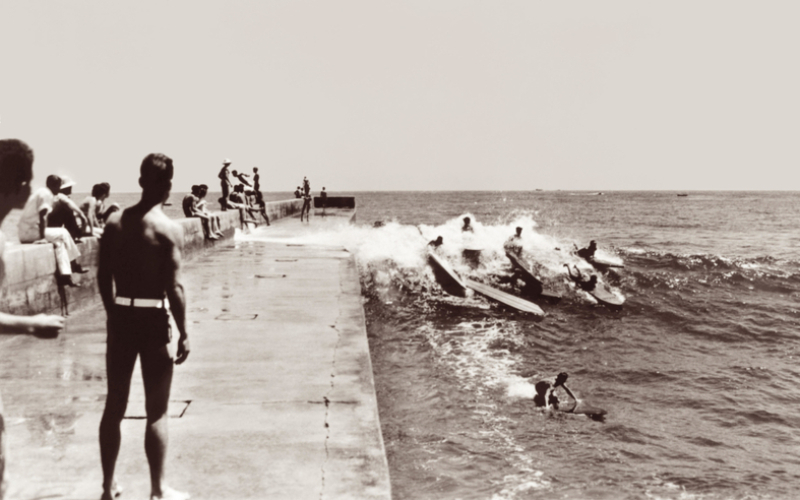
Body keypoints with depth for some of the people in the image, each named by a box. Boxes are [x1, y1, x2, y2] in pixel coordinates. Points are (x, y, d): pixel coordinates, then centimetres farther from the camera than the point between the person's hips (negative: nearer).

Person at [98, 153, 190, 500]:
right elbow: (174, 288, -15)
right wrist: (184, 333, -8)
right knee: (157, 411, 6)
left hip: (121, 317, 5)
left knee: (114, 404, 15)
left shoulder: (114, 222, 4)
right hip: (153, 319, -5)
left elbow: (103, 277, 7)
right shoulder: (169, 229, -12)